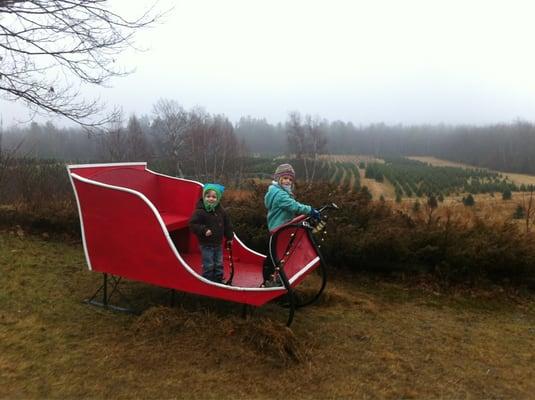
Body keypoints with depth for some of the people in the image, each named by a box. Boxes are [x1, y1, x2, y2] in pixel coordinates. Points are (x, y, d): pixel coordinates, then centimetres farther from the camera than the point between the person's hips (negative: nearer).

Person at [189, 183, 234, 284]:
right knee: (208, 265, 1)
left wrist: (229, 237, 13)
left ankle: (218, 281, 29)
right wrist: (203, 230, -27)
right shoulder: (200, 211, -16)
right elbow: (193, 224, -18)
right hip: (206, 244, -6)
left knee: (219, 264, 15)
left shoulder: (221, 211, 2)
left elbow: (227, 224, 11)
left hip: (218, 244, 6)